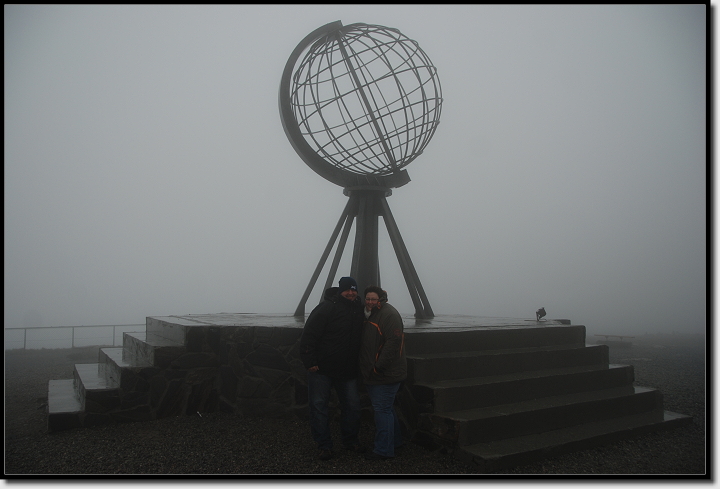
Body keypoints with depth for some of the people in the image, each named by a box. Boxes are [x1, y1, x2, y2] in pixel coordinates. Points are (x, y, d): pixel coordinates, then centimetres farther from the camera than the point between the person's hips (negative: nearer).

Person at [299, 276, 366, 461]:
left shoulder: (359, 309, 7)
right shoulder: (326, 308, -14)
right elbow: (309, 335, -17)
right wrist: (310, 361, -20)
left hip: (347, 370, 6)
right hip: (322, 369, -5)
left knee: (352, 405, 11)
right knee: (319, 406, 2)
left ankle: (351, 440, 30)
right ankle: (324, 445, 17)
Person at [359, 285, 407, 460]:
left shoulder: (389, 314, -15)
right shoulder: (368, 315, 15)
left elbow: (393, 341, -23)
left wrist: (379, 366, -22)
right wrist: (367, 369, 14)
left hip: (386, 373, -10)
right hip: (372, 374, 10)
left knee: (382, 409, -5)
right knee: (386, 408, 20)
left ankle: (383, 450, 6)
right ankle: (395, 440, 35)